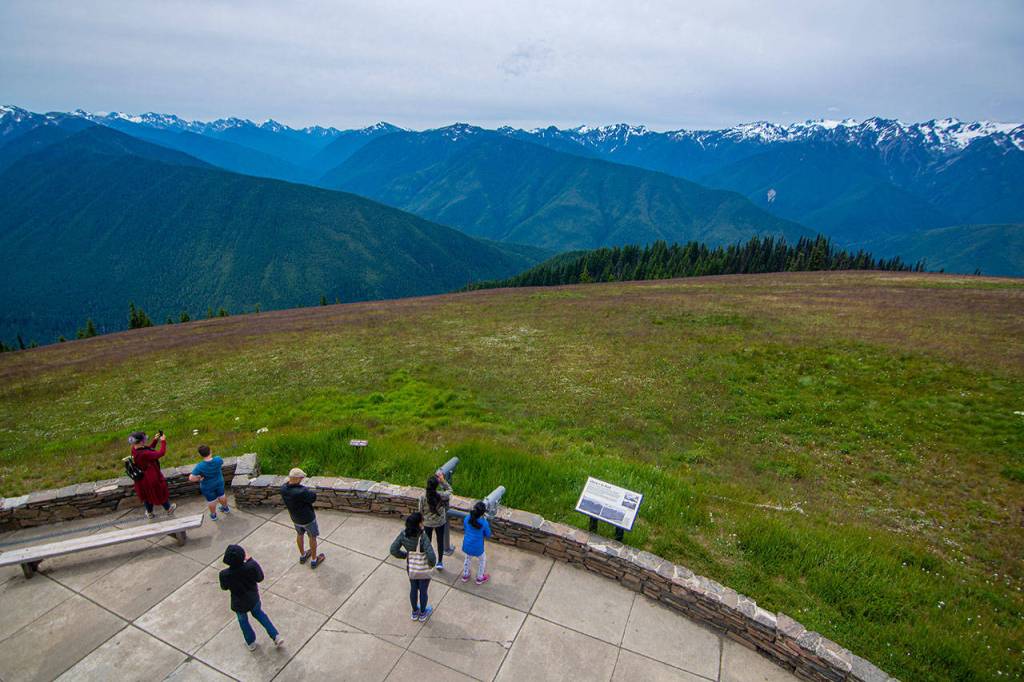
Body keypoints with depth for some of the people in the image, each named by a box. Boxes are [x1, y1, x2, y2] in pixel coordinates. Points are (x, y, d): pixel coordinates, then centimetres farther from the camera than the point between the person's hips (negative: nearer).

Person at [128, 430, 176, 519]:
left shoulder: (134, 449, -13)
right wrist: (163, 441, -23)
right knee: (160, 493, 19)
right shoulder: (143, 454, -39)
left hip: (142, 478, 7)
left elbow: (149, 449, 2)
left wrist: (155, 440, -7)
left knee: (147, 495, 28)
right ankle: (168, 509, 42)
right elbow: (161, 453, -33)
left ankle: (149, 513, 48)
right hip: (152, 478, -7)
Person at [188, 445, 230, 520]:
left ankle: (213, 515, 48)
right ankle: (226, 508, 54)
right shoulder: (218, 460, -27)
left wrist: (199, 478, -14)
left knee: (211, 500, 23)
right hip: (219, 482, 3)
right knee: (221, 495, 29)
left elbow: (191, 478, -32)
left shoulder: (200, 467, -36)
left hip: (208, 487, -3)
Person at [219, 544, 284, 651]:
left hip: (239, 603, -1)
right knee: (258, 613, 31)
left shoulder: (225, 574, -32)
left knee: (243, 621, 29)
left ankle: (251, 643, 51)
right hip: (253, 598, 1)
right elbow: (260, 578, -11)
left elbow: (224, 587, -9)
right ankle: (276, 636, 29)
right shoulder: (251, 566, -32)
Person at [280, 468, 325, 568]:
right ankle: (314, 560, 36)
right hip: (308, 518, -6)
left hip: (295, 518, 6)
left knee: (300, 534, 30)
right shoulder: (301, 492, -40)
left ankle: (302, 556, 51)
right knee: (312, 537, 18)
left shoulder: (283, 489, -21)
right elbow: (313, 497, -23)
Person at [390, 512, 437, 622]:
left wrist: (405, 555, 5)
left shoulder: (403, 534, -20)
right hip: (423, 569, -4)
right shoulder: (423, 537, -35)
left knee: (413, 589, 28)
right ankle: (422, 614, 46)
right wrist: (432, 563, -14)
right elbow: (431, 555, -37)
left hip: (410, 568, 4)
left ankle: (415, 612, 51)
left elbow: (393, 550, -12)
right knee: (423, 591, 22)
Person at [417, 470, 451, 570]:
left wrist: (422, 520, 9)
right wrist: (443, 480, -13)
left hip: (427, 523, 1)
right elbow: (449, 490, -5)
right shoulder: (441, 495, -27)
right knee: (440, 541, 20)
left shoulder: (423, 497, -24)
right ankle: (440, 562, 35)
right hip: (440, 522, -1)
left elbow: (421, 511, -10)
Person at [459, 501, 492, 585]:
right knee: (482, 560, 27)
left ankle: (465, 576, 50)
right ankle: (479, 579, 41)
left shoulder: (466, 518, -14)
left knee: (468, 558, 33)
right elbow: (488, 535, -6)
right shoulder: (484, 523, -24)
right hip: (477, 548, -3)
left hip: (467, 546, 4)